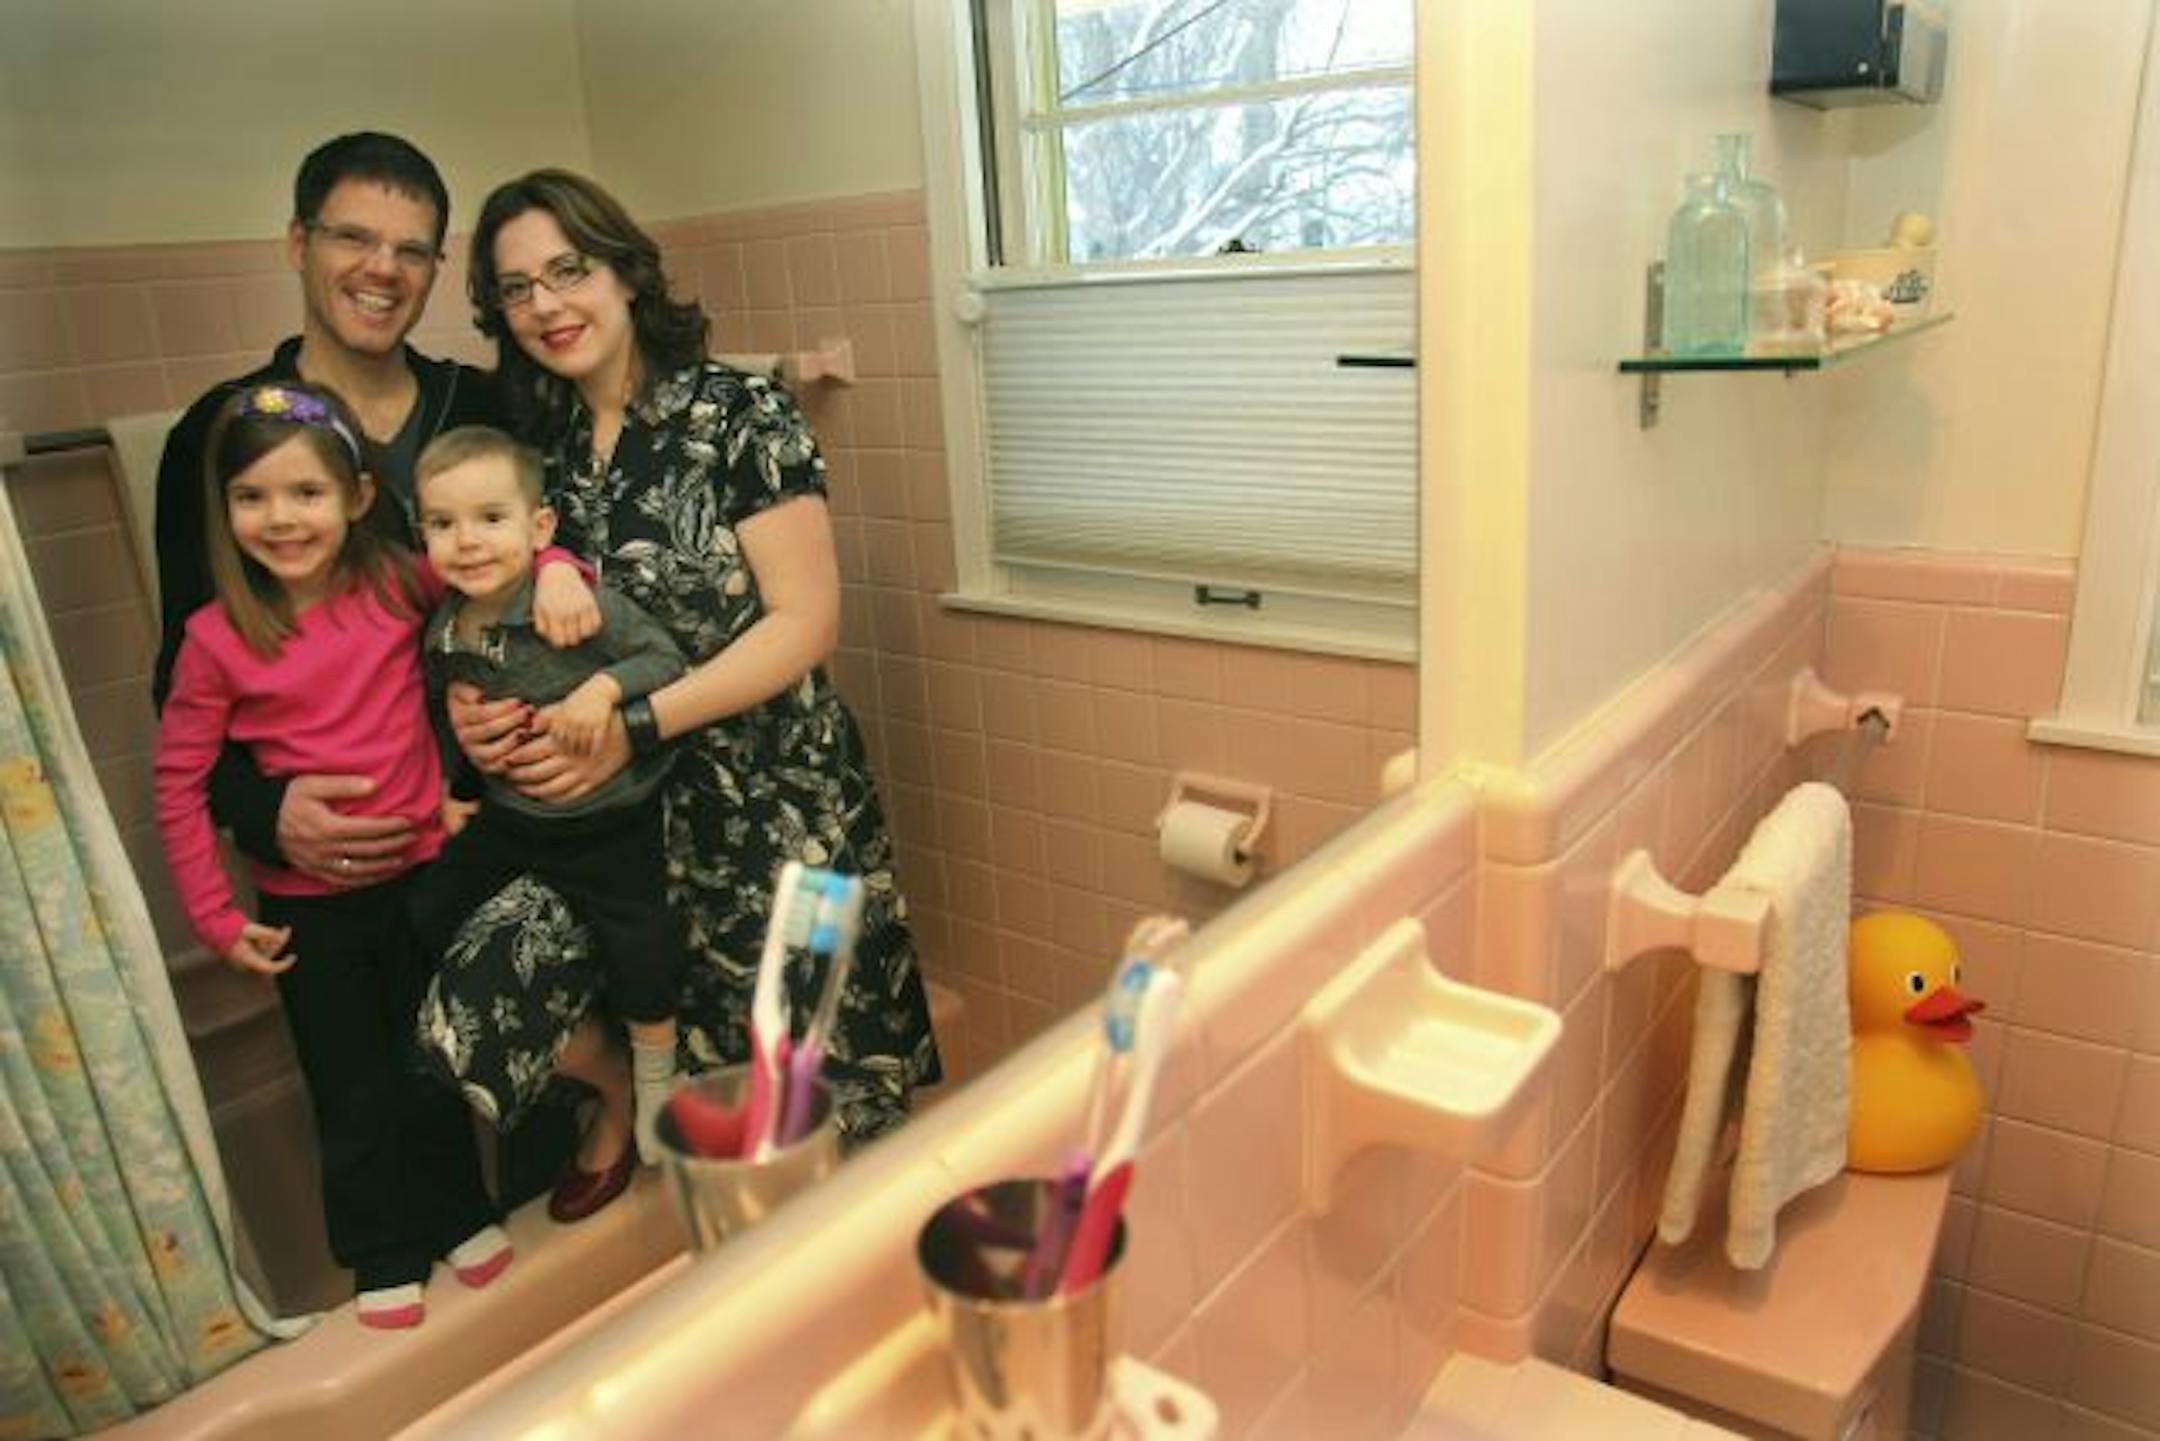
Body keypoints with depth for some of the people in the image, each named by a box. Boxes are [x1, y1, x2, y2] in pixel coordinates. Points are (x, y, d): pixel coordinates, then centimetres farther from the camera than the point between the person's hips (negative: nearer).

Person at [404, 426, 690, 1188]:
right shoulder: (443, 633, -5)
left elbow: (665, 657, -19)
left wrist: (605, 686, -33)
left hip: (604, 821, -5)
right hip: (506, 817, 5)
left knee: (643, 953, -4)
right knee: (427, 916, 12)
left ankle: (655, 1079, 27)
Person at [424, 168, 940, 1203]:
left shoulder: (741, 416, -8)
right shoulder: (538, 445, 8)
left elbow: (805, 621, -13)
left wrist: (636, 728, -21)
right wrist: (474, 702, -7)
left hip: (767, 807, -4)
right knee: (470, 1017, -8)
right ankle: (624, 1086, 23)